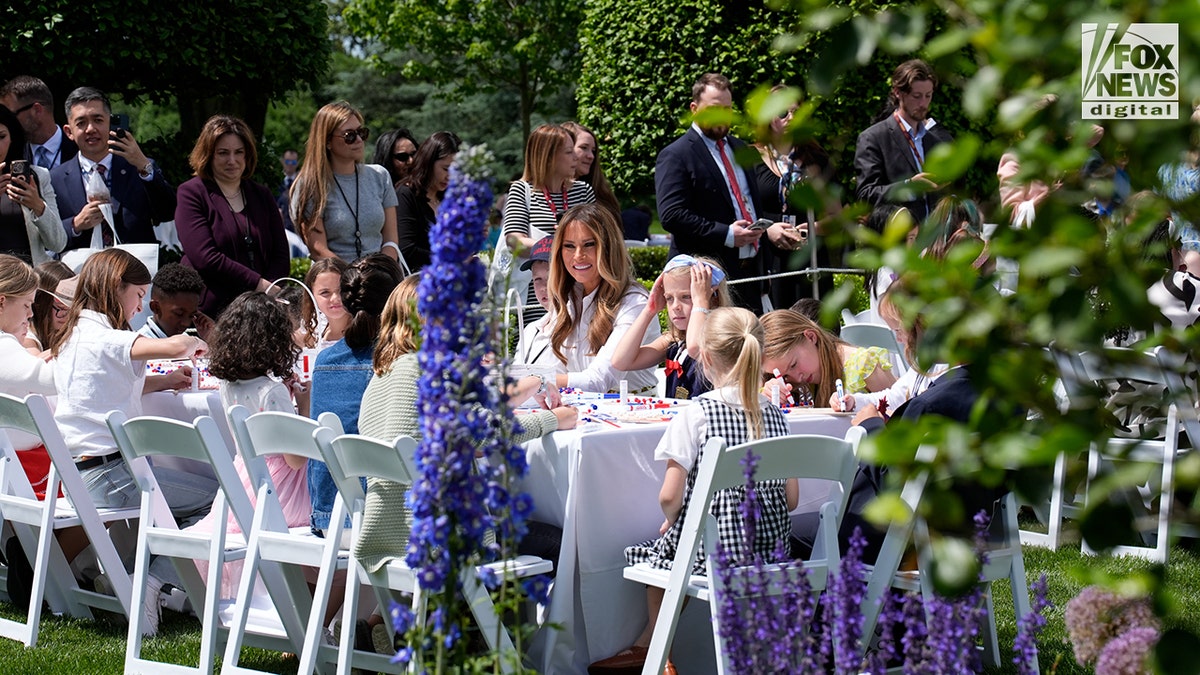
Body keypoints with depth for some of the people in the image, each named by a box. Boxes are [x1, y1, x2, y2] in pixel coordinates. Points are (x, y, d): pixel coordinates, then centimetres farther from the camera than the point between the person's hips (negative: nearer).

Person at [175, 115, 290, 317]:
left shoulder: (262, 195, 18)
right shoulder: (191, 193, 2)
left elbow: (281, 255, 12)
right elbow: (204, 258, -10)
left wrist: (267, 294, -8)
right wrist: (259, 284, -13)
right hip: (208, 311, -4)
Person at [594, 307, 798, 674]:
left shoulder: (697, 413, -13)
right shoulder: (774, 415, 2)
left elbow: (670, 497, -14)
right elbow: (791, 498, 5)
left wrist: (672, 519, 8)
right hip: (769, 547, 5)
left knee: (655, 551, 26)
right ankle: (651, 641, 41)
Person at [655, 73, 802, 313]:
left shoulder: (740, 149, 20)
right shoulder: (674, 156, -6)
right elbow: (671, 216, -16)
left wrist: (768, 228, 7)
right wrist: (726, 235, -20)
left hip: (750, 268, 7)